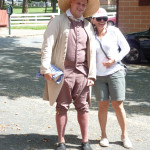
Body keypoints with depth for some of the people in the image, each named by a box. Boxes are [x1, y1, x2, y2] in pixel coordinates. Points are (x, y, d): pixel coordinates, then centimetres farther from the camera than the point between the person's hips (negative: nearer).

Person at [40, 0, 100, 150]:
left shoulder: (88, 26, 14)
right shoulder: (58, 21, 1)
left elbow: (92, 52, 14)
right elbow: (47, 46, -5)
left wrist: (92, 74, 8)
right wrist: (46, 69, -12)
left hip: (81, 73, 3)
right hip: (62, 72, -3)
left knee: (83, 108, 7)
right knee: (62, 107, 4)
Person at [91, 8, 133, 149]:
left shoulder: (114, 31, -3)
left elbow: (126, 47, 3)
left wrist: (115, 60, -11)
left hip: (115, 72, -1)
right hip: (98, 75, 1)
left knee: (118, 106, 0)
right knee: (103, 106, 5)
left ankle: (124, 135, 16)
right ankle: (104, 135, 20)